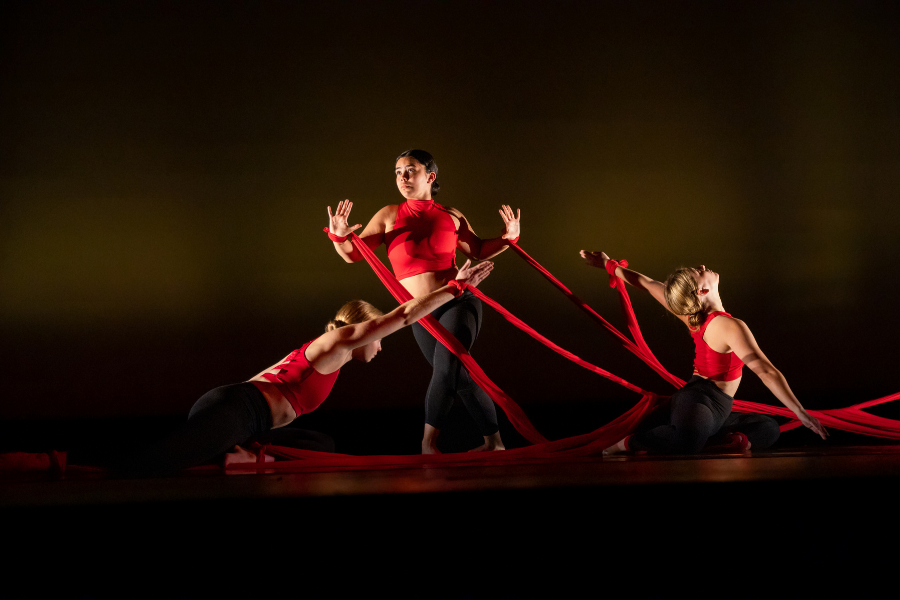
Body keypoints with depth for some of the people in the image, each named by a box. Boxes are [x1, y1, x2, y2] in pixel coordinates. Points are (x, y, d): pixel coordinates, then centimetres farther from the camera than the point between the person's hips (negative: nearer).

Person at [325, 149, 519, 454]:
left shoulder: (451, 217, 4)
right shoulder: (389, 216, 2)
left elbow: (478, 251, 18)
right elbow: (353, 254, -1)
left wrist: (507, 238, 1)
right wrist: (339, 236, -21)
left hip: (458, 301, -2)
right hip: (421, 314, 2)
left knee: (446, 368, -19)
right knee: (459, 377, 9)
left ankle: (429, 441, -6)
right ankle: (493, 441, 23)